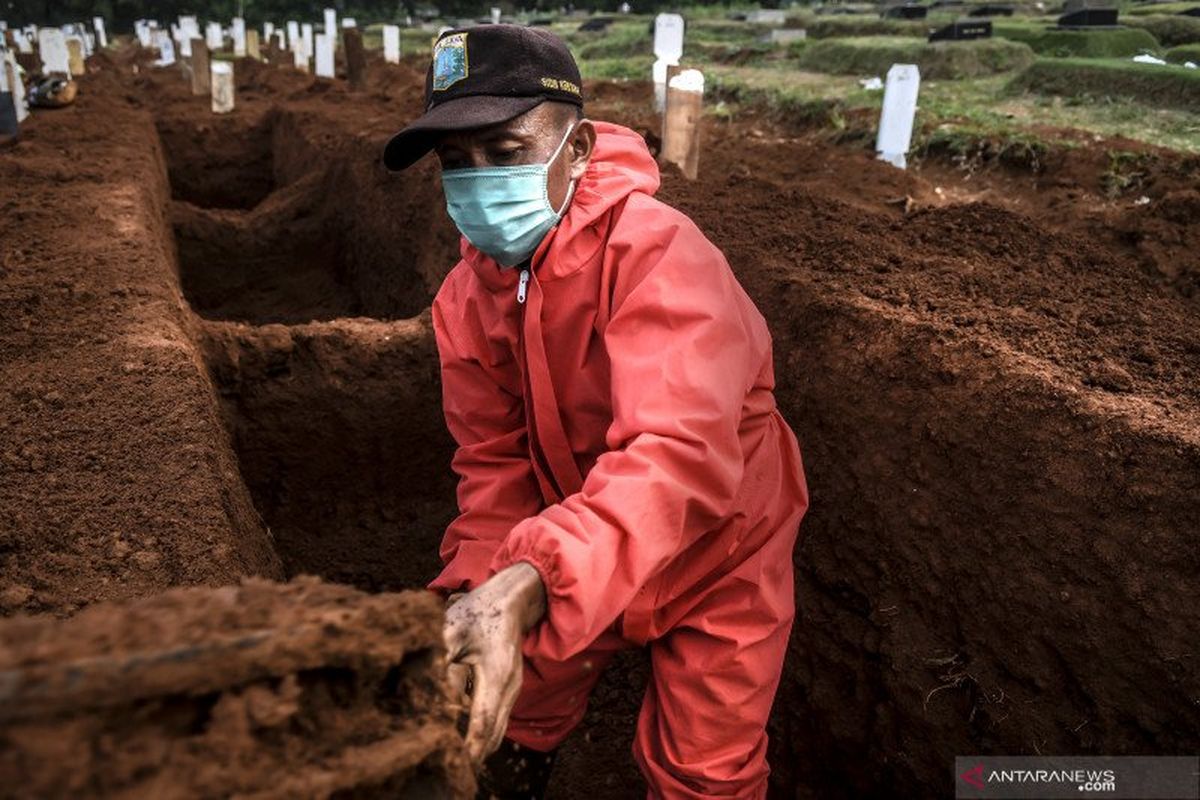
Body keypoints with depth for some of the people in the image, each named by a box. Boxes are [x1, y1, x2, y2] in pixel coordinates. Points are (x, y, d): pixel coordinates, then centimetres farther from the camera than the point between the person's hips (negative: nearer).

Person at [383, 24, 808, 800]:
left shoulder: (655, 251, -32)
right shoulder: (466, 297, -12)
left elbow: (678, 455, -45)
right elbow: (496, 464, -11)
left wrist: (528, 585, -58)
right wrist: (481, 593, -28)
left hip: (714, 550, -4)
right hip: (574, 556, 5)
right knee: (514, 717, 21)